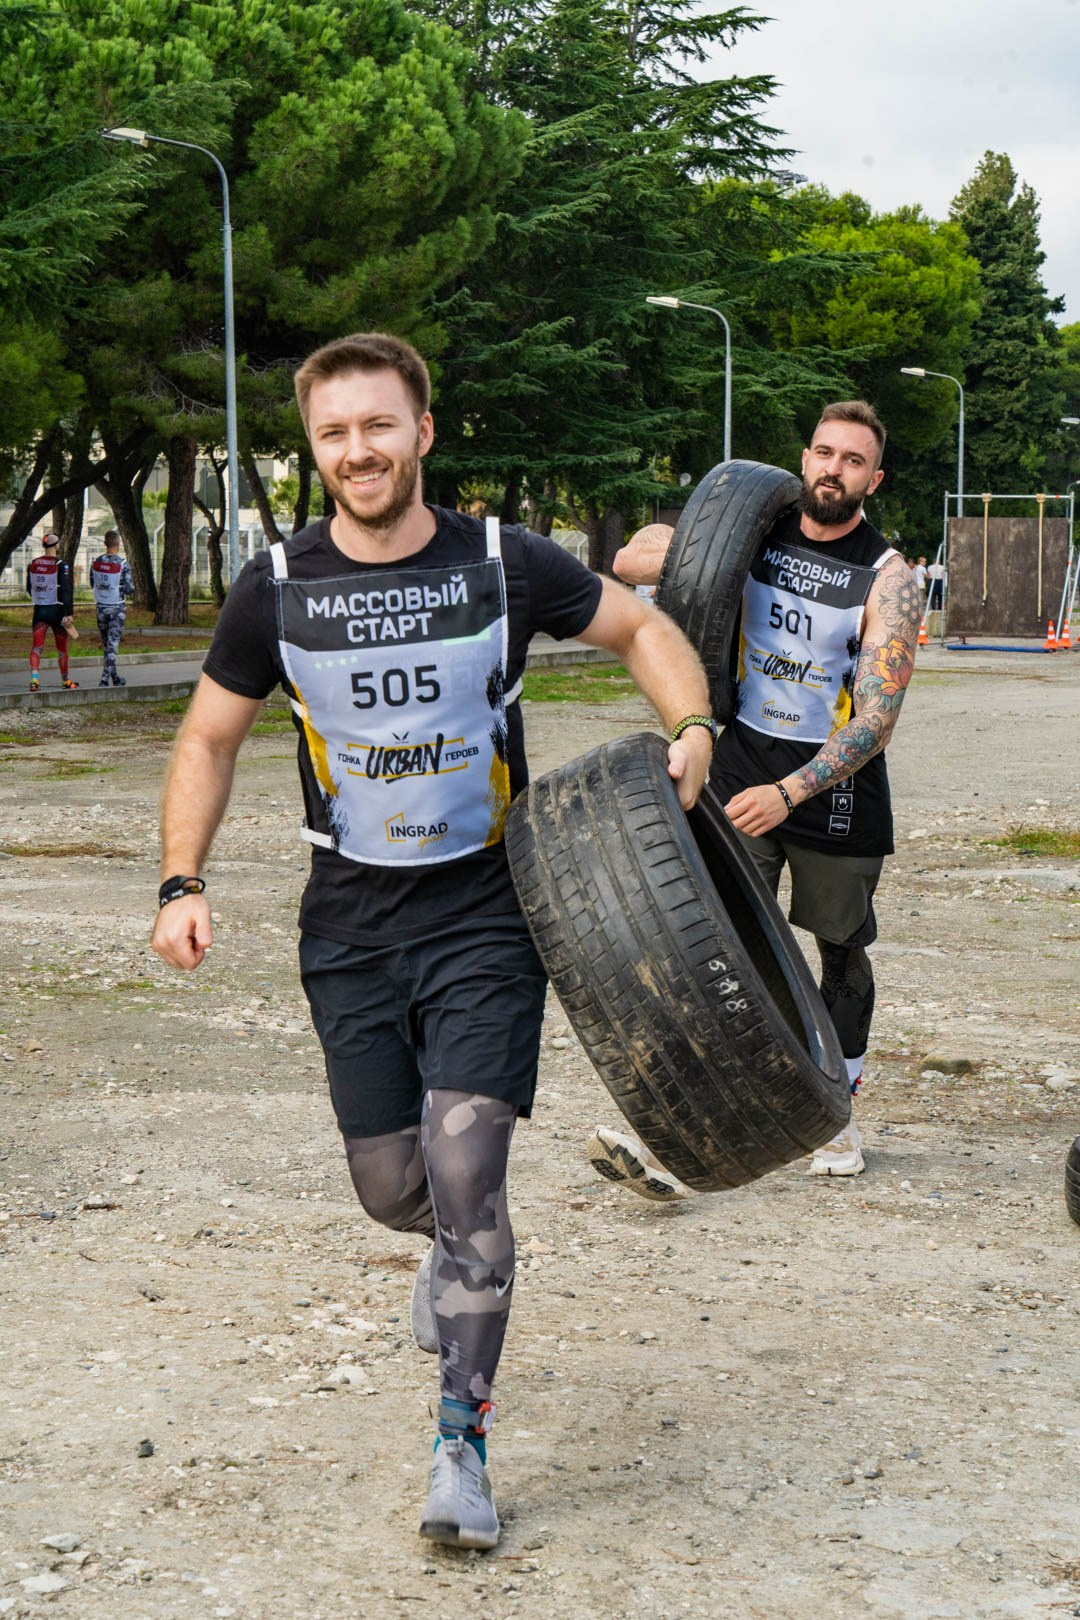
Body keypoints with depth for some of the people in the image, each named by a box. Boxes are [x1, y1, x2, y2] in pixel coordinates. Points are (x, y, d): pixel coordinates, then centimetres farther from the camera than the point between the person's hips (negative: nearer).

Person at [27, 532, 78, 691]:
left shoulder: (33, 564, 5)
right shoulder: (61, 566, -11)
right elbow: (66, 591, -16)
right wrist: (69, 614, -15)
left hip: (39, 611, 3)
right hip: (57, 611, -3)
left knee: (36, 647, -2)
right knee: (62, 648, 12)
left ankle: (34, 679, -21)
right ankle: (66, 681, 26)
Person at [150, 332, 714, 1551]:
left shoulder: (504, 565, -6)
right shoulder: (278, 588, -2)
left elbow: (642, 629, 8)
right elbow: (209, 737, 8)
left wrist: (690, 731, -11)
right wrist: (183, 881, -5)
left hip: (485, 914, -2)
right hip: (350, 926, 2)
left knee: (465, 1173, -12)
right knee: (392, 1189, 7)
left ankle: (462, 1444, 1)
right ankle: (457, 1246, 46)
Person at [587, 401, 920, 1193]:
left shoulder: (886, 578, -11)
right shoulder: (758, 534, 1)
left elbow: (877, 718, -18)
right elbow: (629, 561, 14)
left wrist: (790, 794, -28)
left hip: (837, 784, -2)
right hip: (743, 767, 2)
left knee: (842, 951, 13)